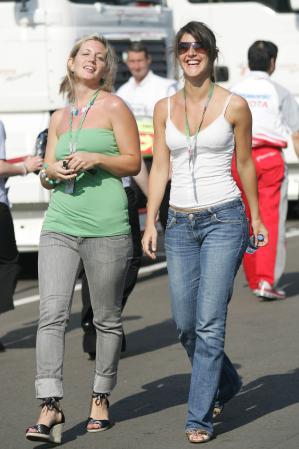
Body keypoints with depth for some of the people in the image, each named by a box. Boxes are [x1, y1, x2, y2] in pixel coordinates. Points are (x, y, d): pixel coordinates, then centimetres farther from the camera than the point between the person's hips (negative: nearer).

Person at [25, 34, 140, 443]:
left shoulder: (114, 107, 3)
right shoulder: (59, 118, 17)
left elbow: (133, 162, 0)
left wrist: (94, 158, -14)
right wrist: (54, 171, -2)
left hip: (106, 225, -3)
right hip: (60, 223, 3)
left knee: (107, 318, 5)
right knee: (51, 313, -10)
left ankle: (101, 398, 21)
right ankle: (50, 407, -13)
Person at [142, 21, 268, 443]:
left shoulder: (234, 105, -3)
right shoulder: (165, 108, 7)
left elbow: (245, 163, 7)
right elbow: (160, 168, 8)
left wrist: (256, 217, 14)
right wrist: (150, 222, 0)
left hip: (224, 219, -4)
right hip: (180, 223, 4)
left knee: (209, 324, -10)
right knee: (185, 324, 7)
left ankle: (200, 417, -3)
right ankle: (226, 383, 34)